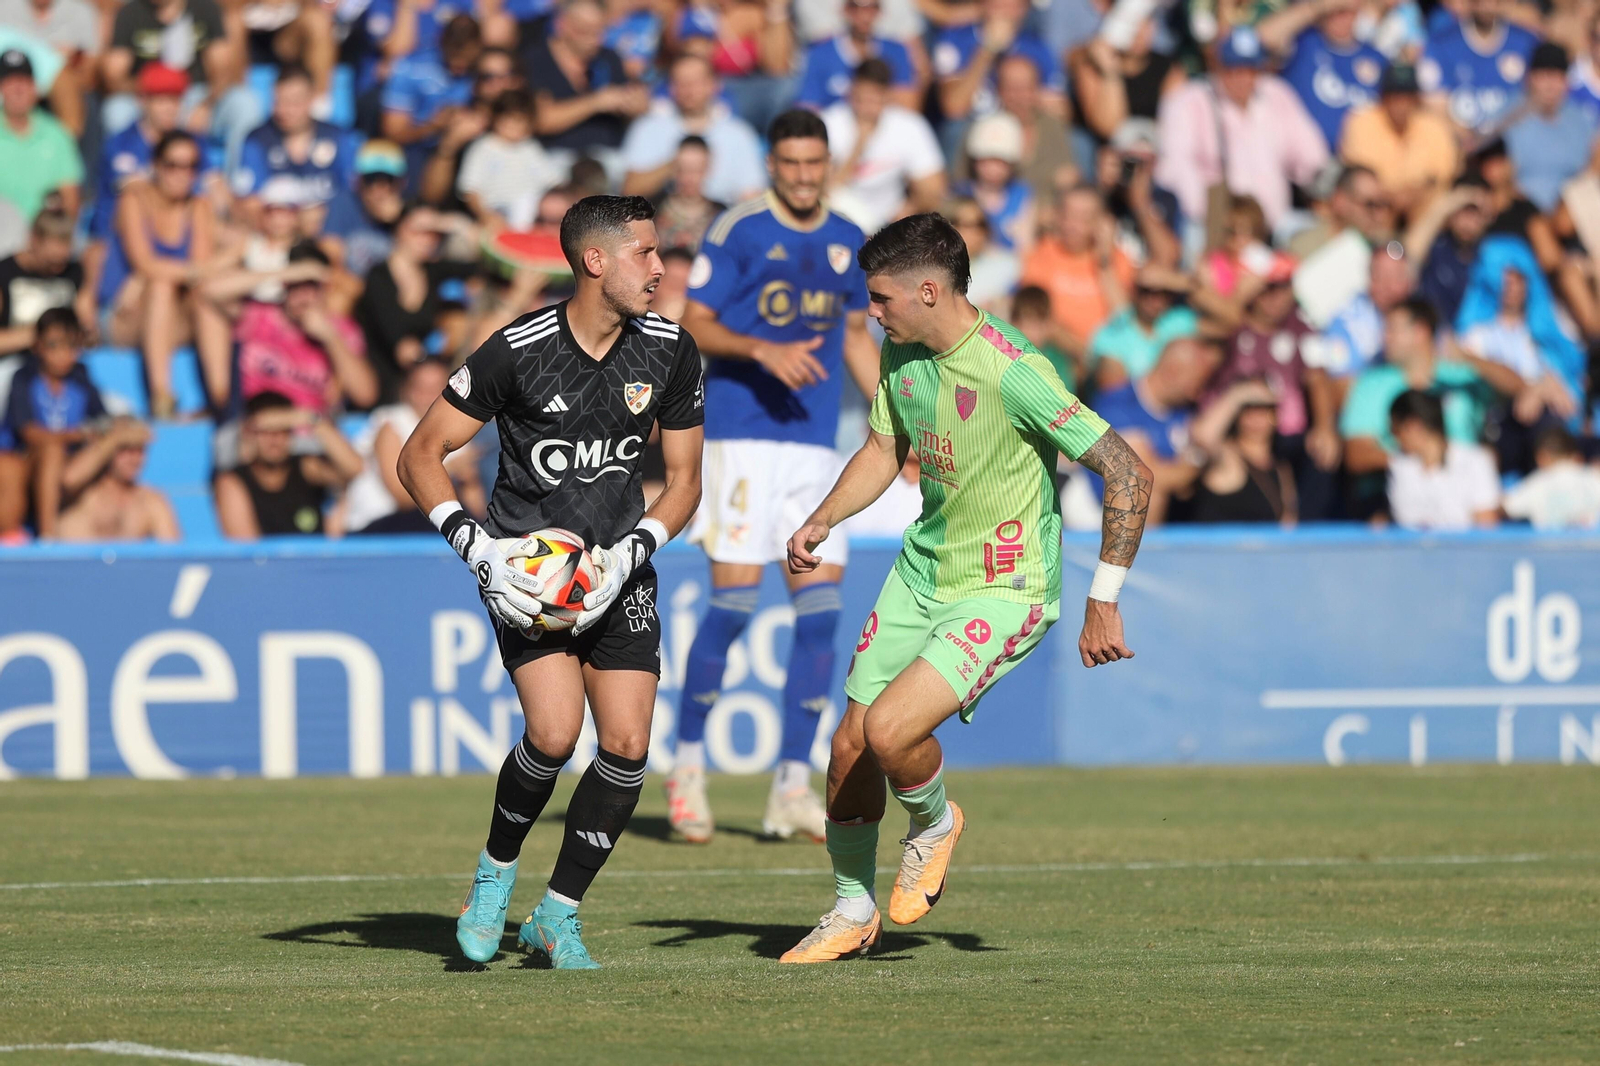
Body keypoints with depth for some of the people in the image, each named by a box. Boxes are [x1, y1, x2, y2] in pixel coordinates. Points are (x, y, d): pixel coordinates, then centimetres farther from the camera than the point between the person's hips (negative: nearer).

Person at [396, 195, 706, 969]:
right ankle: (495, 875, 6)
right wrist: (476, 548, -19)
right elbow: (420, 454, -8)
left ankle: (557, 913, 9)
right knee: (555, 732, -22)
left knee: (627, 745, -8)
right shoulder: (518, 352, -14)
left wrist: (627, 556, -10)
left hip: (619, 570, 4)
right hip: (526, 566, -4)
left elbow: (683, 480, 6)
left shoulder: (670, 352, -3)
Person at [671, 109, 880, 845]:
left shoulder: (847, 242, 12)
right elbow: (693, 323, -6)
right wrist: (762, 349, -21)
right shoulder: (738, 232, -5)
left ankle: (792, 784, 2)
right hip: (742, 434, -5)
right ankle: (689, 761, 8)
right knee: (735, 599, -9)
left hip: (816, 443, 5)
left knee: (821, 605, -2)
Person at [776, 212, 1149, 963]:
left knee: (890, 730, -24)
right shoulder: (900, 352, -1)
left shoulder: (1012, 373, -26)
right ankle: (853, 915, 28)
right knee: (850, 745, 6)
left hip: (1004, 593, -7)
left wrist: (1104, 603, -19)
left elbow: (1127, 475, -24)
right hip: (921, 572, 7)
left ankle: (934, 823, 10)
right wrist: (822, 522, 1)